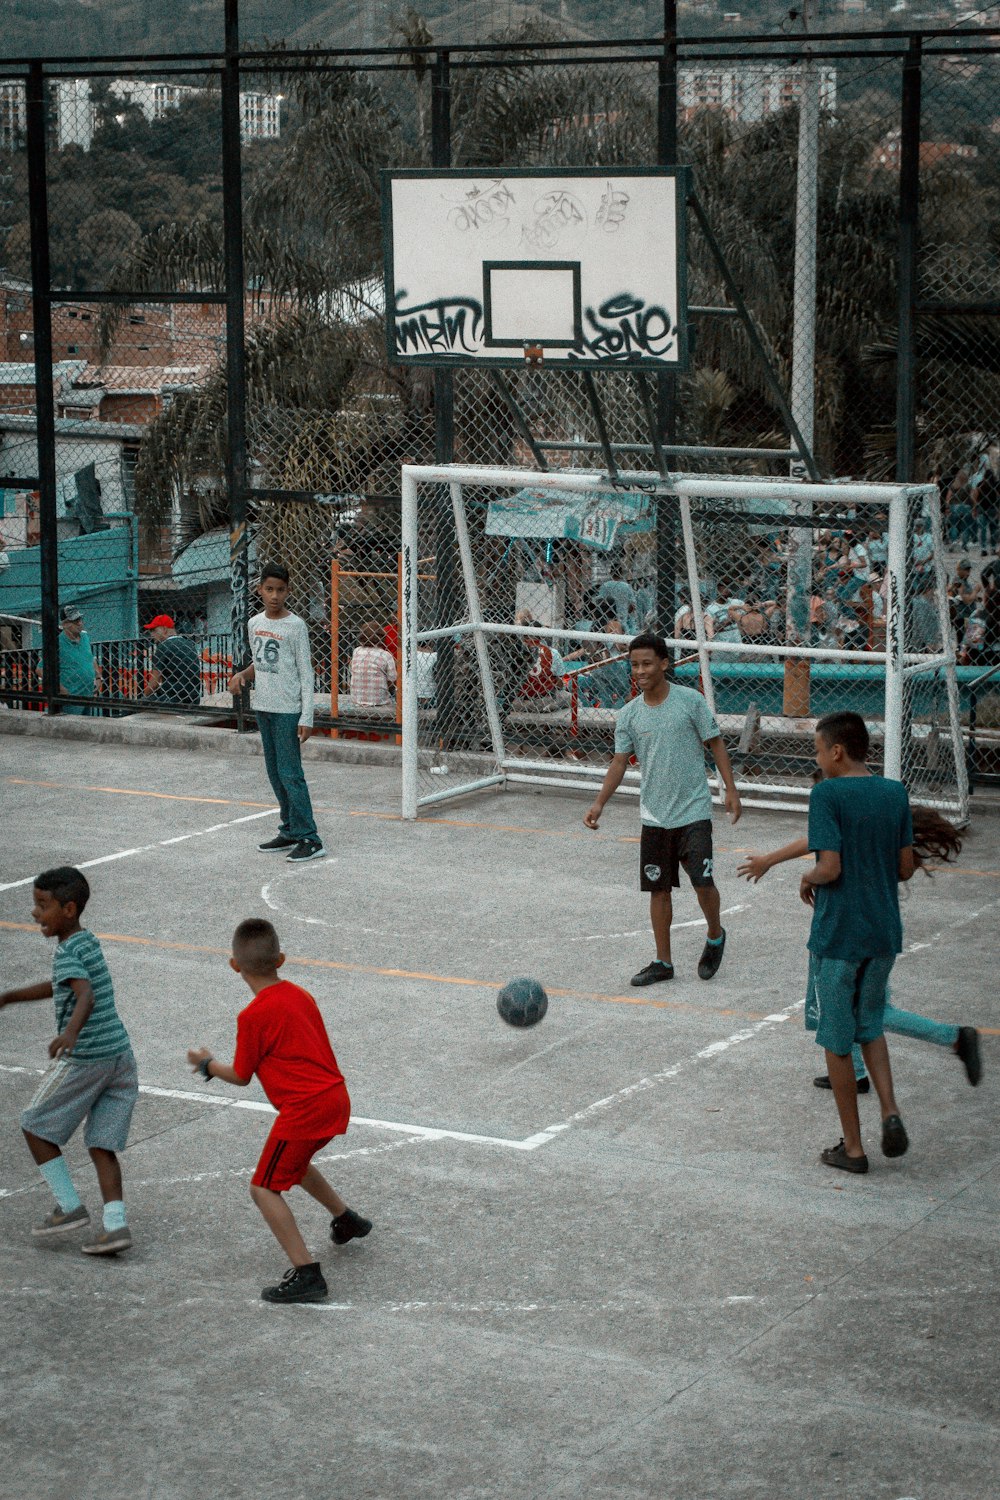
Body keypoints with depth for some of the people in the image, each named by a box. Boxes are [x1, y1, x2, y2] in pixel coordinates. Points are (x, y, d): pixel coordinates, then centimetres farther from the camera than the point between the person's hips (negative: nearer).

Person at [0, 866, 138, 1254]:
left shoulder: (67, 954, -15)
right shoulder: (88, 942, 13)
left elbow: (86, 996, -33)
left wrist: (71, 1033, -50)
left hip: (83, 1059, -8)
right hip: (120, 1053, 8)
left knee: (35, 1127, 9)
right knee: (100, 1144, 9)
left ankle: (70, 1207, 10)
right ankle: (115, 1225, -2)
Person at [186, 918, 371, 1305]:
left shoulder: (254, 1016, -13)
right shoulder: (300, 995, 10)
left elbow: (241, 1077, -2)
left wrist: (206, 1063, 15)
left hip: (305, 1109, -9)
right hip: (336, 1098, 9)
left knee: (264, 1188, -3)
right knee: (294, 1162, 34)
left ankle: (306, 1273, -12)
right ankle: (346, 1219, 50)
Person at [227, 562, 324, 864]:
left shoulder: (295, 626, -10)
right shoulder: (254, 624, 9)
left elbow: (306, 674, -9)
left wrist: (306, 718, -14)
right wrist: (242, 675, -1)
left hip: (288, 711, -7)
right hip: (263, 708, 7)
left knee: (290, 774, -10)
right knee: (275, 774, 11)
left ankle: (309, 839, -8)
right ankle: (289, 831, 20)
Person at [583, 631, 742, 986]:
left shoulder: (690, 700, -7)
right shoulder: (628, 714, 2)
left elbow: (716, 744, 0)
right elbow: (620, 762, 5)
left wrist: (730, 790, -5)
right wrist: (599, 804, -6)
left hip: (694, 811, -3)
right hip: (654, 816, 3)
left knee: (703, 883, -9)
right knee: (659, 888, 7)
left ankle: (715, 936, 21)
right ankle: (662, 962, 18)